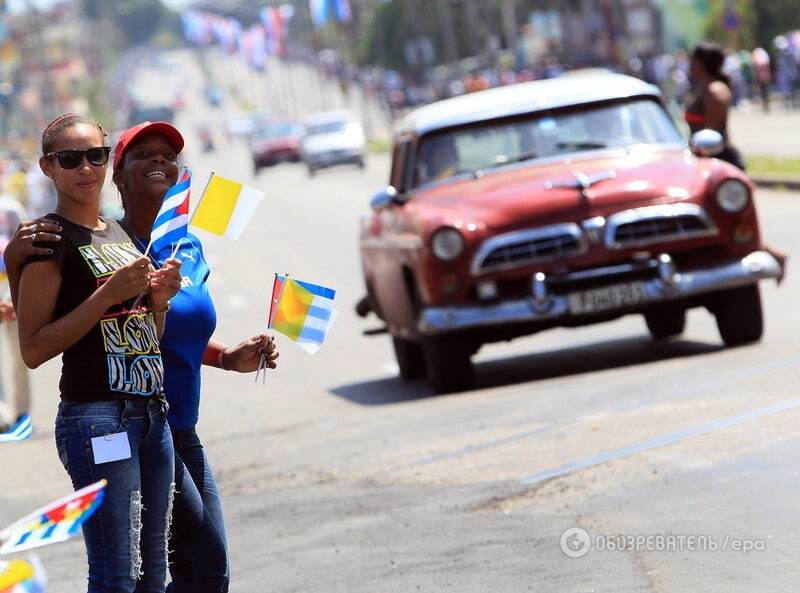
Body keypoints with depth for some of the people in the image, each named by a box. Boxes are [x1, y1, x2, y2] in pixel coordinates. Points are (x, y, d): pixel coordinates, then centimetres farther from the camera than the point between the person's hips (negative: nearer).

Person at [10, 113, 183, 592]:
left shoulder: (122, 234, 18)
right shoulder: (47, 240, -6)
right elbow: (33, 349, -13)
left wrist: (159, 300, 4)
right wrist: (108, 295, -18)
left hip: (152, 414, 8)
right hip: (96, 416, -8)